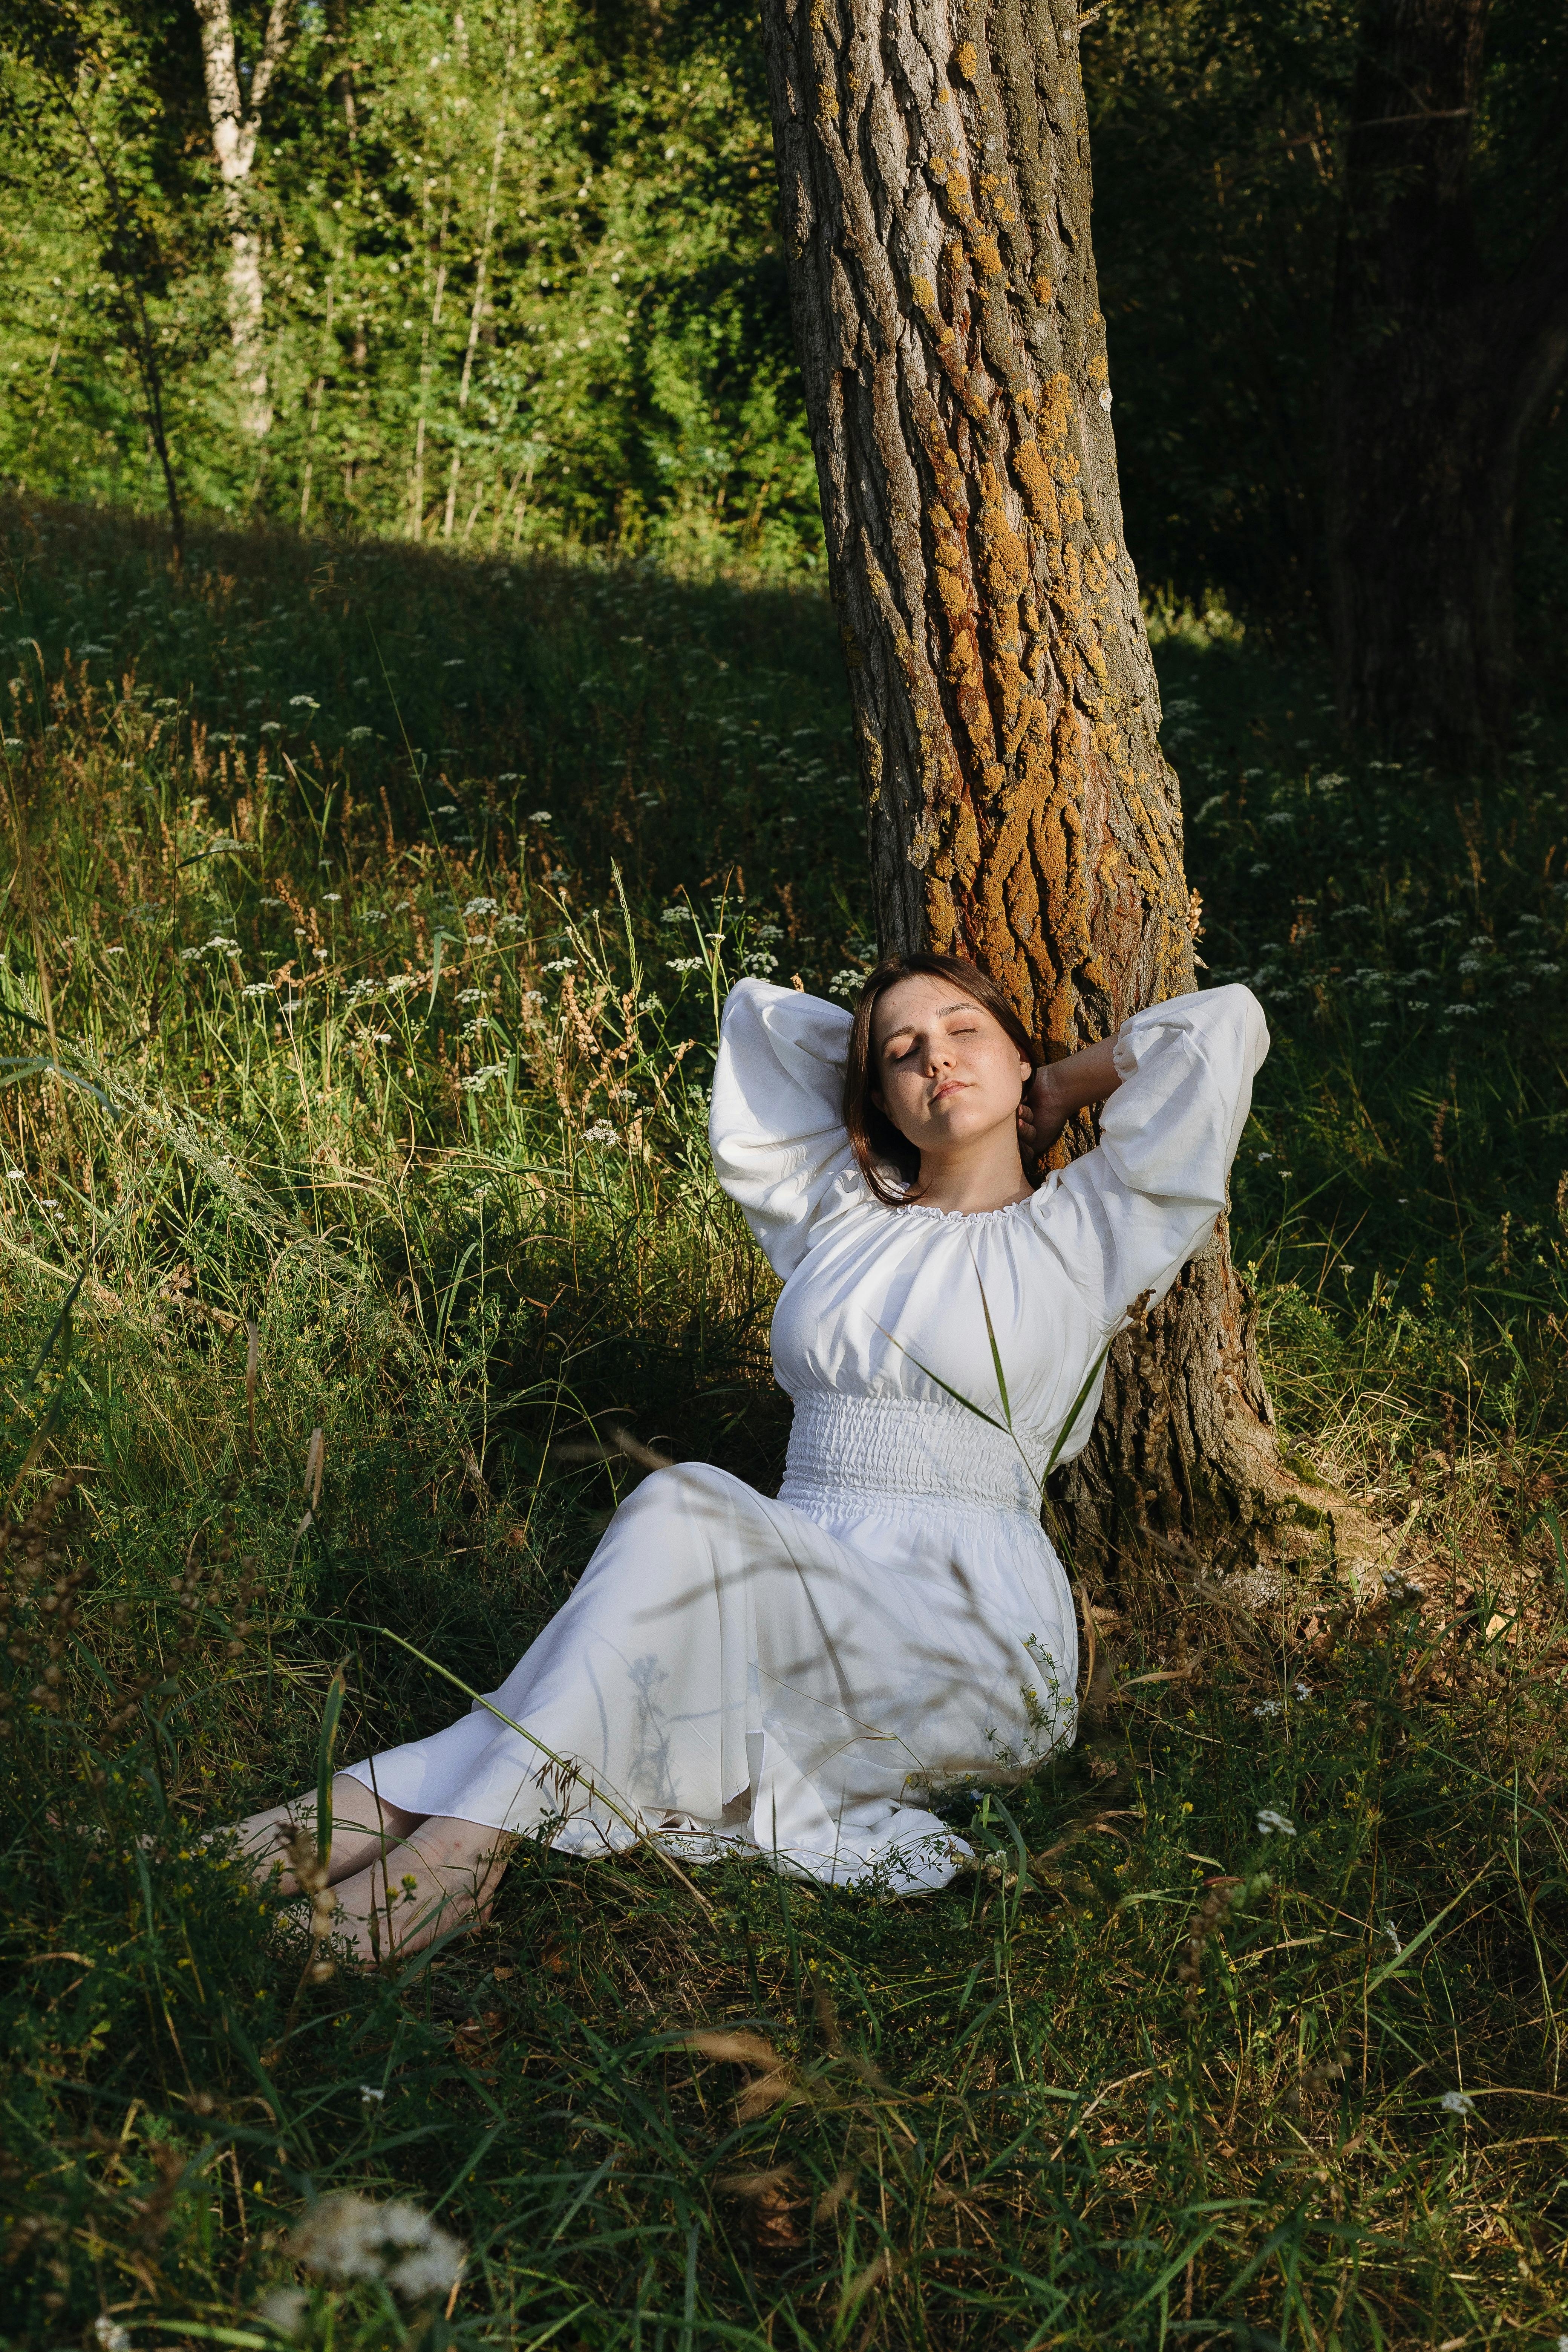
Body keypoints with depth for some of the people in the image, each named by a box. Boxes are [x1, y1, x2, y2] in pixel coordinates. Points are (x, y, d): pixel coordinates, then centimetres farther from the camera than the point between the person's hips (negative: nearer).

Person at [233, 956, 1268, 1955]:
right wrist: (894, 1064, 27)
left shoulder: (1078, 1237, 8)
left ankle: (468, 1825, -36)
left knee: (683, 1513, -32)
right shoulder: (837, 1213, 21)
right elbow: (759, 1017, 30)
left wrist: (1057, 1089, 15)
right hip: (798, 1597, 5)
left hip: (975, 1655, -5)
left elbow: (1226, 1024, 2)